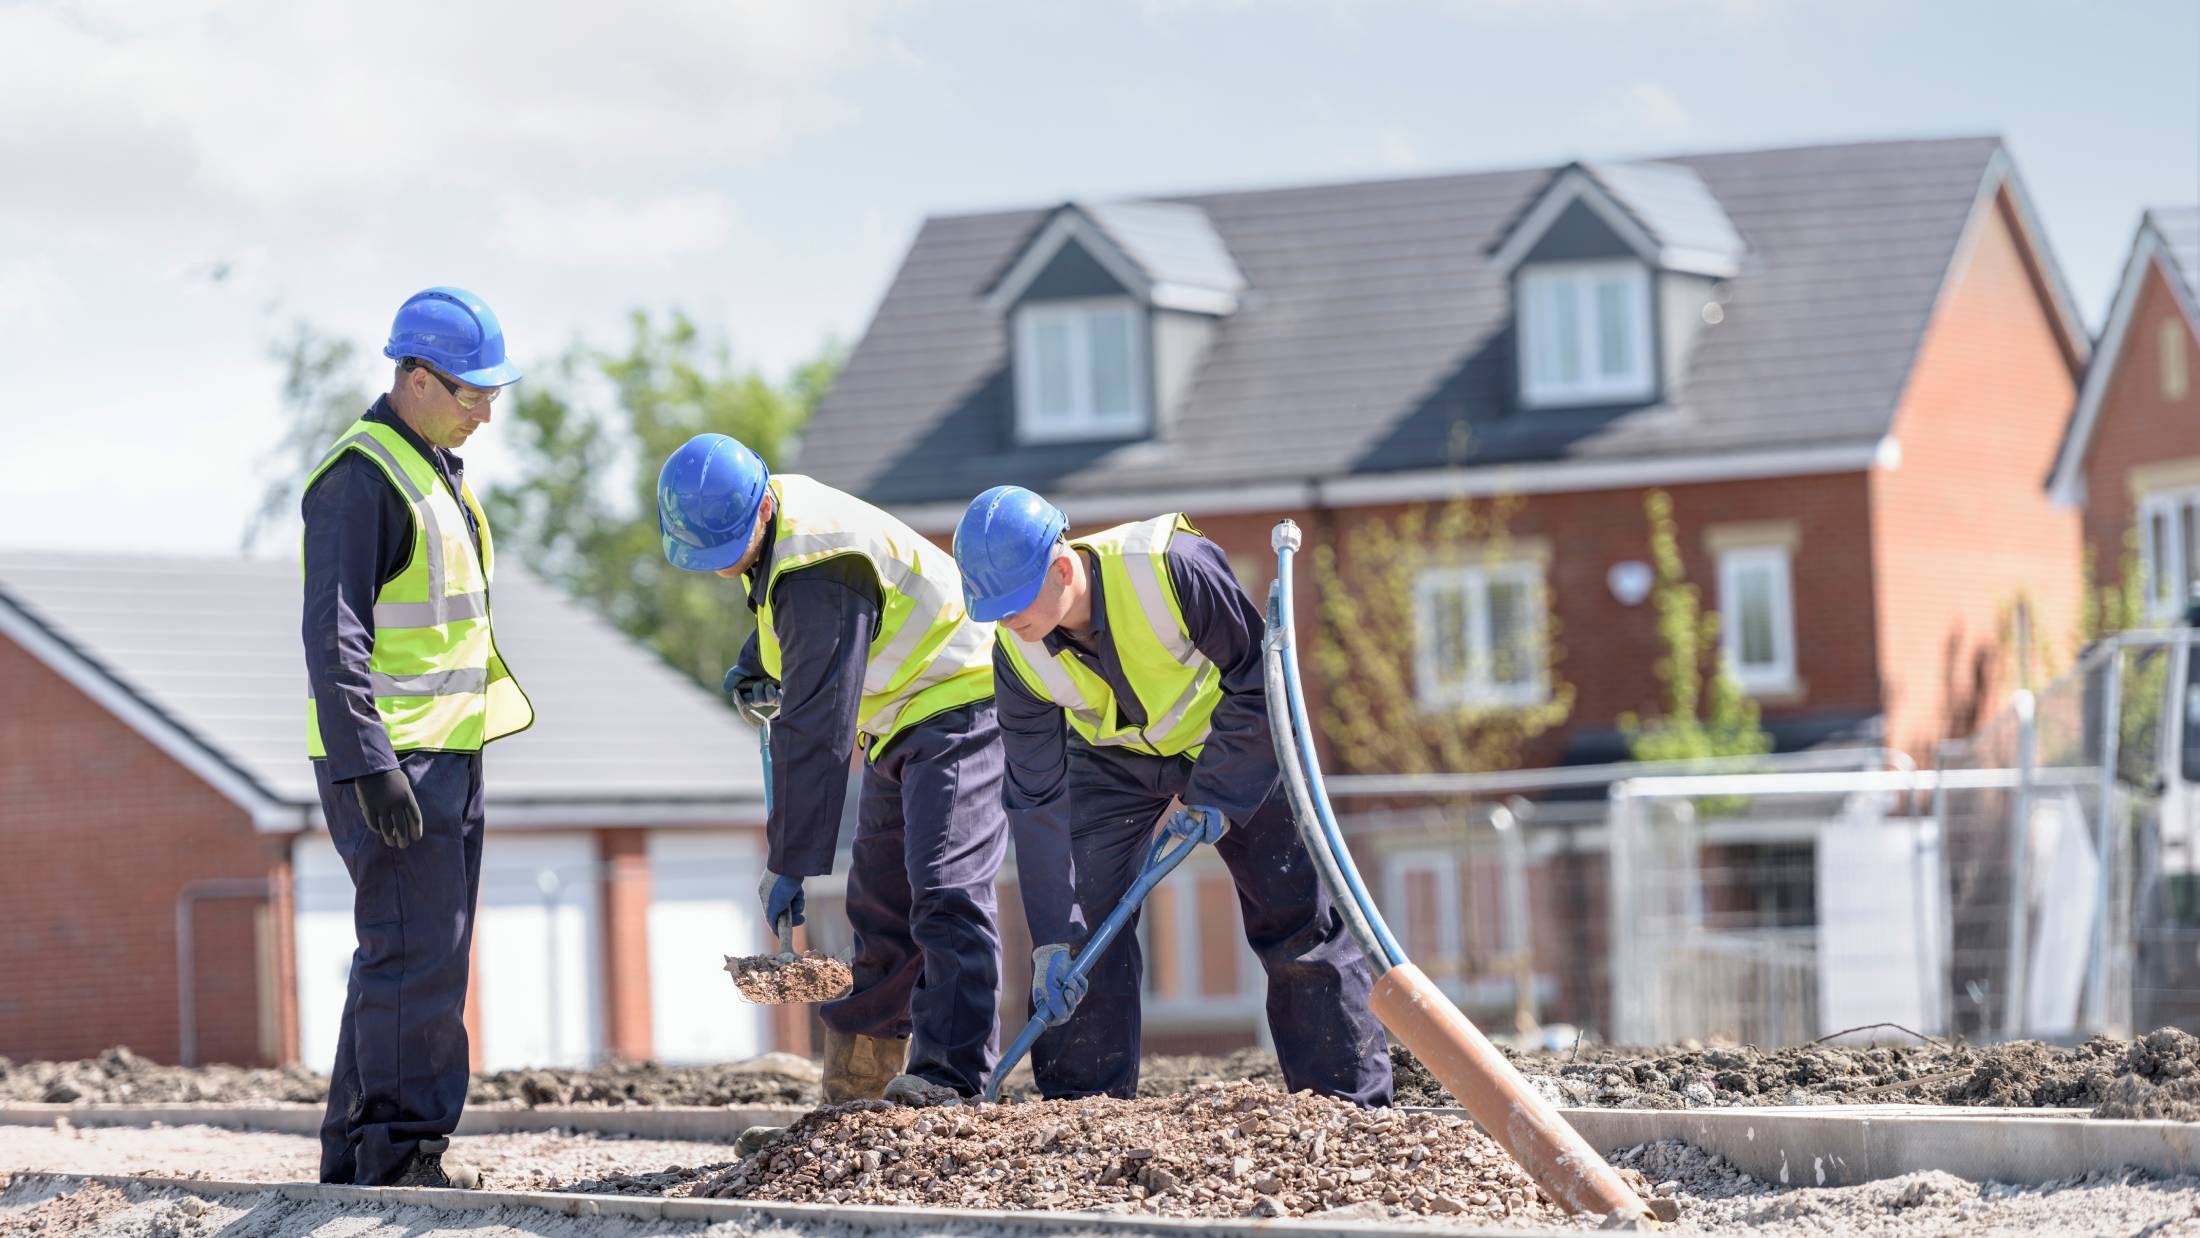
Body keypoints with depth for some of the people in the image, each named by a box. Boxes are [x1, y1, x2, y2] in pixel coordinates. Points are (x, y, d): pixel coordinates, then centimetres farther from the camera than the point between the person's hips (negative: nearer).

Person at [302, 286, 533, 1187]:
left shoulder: (437, 471, 18)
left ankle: (357, 1147, 18)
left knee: (412, 956, 12)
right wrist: (369, 765, -25)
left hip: (446, 751, 10)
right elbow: (334, 634, -20)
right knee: (414, 953, -11)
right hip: (388, 755, -10)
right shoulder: (361, 476, -14)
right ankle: (402, 1152, -9)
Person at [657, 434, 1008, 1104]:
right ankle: (852, 1091, 15)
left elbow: (817, 728, -31)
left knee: (945, 887, -22)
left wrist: (791, 862, -30)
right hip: (902, 724, 11)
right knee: (879, 906, 11)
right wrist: (758, 664, 10)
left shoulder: (817, 571, -30)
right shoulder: (775, 503, 0)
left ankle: (949, 1072, -29)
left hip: (956, 705, -11)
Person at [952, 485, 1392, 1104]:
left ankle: (1352, 1099, 4)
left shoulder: (1172, 567, -38)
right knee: (1083, 919, -9)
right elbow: (1037, 800, -18)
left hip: (1234, 746, -3)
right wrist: (1053, 939, -21)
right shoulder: (1018, 657, -24)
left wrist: (1216, 795, -26)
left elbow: (1259, 681, -25)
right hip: (1114, 762, 3)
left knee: (1297, 913, -5)